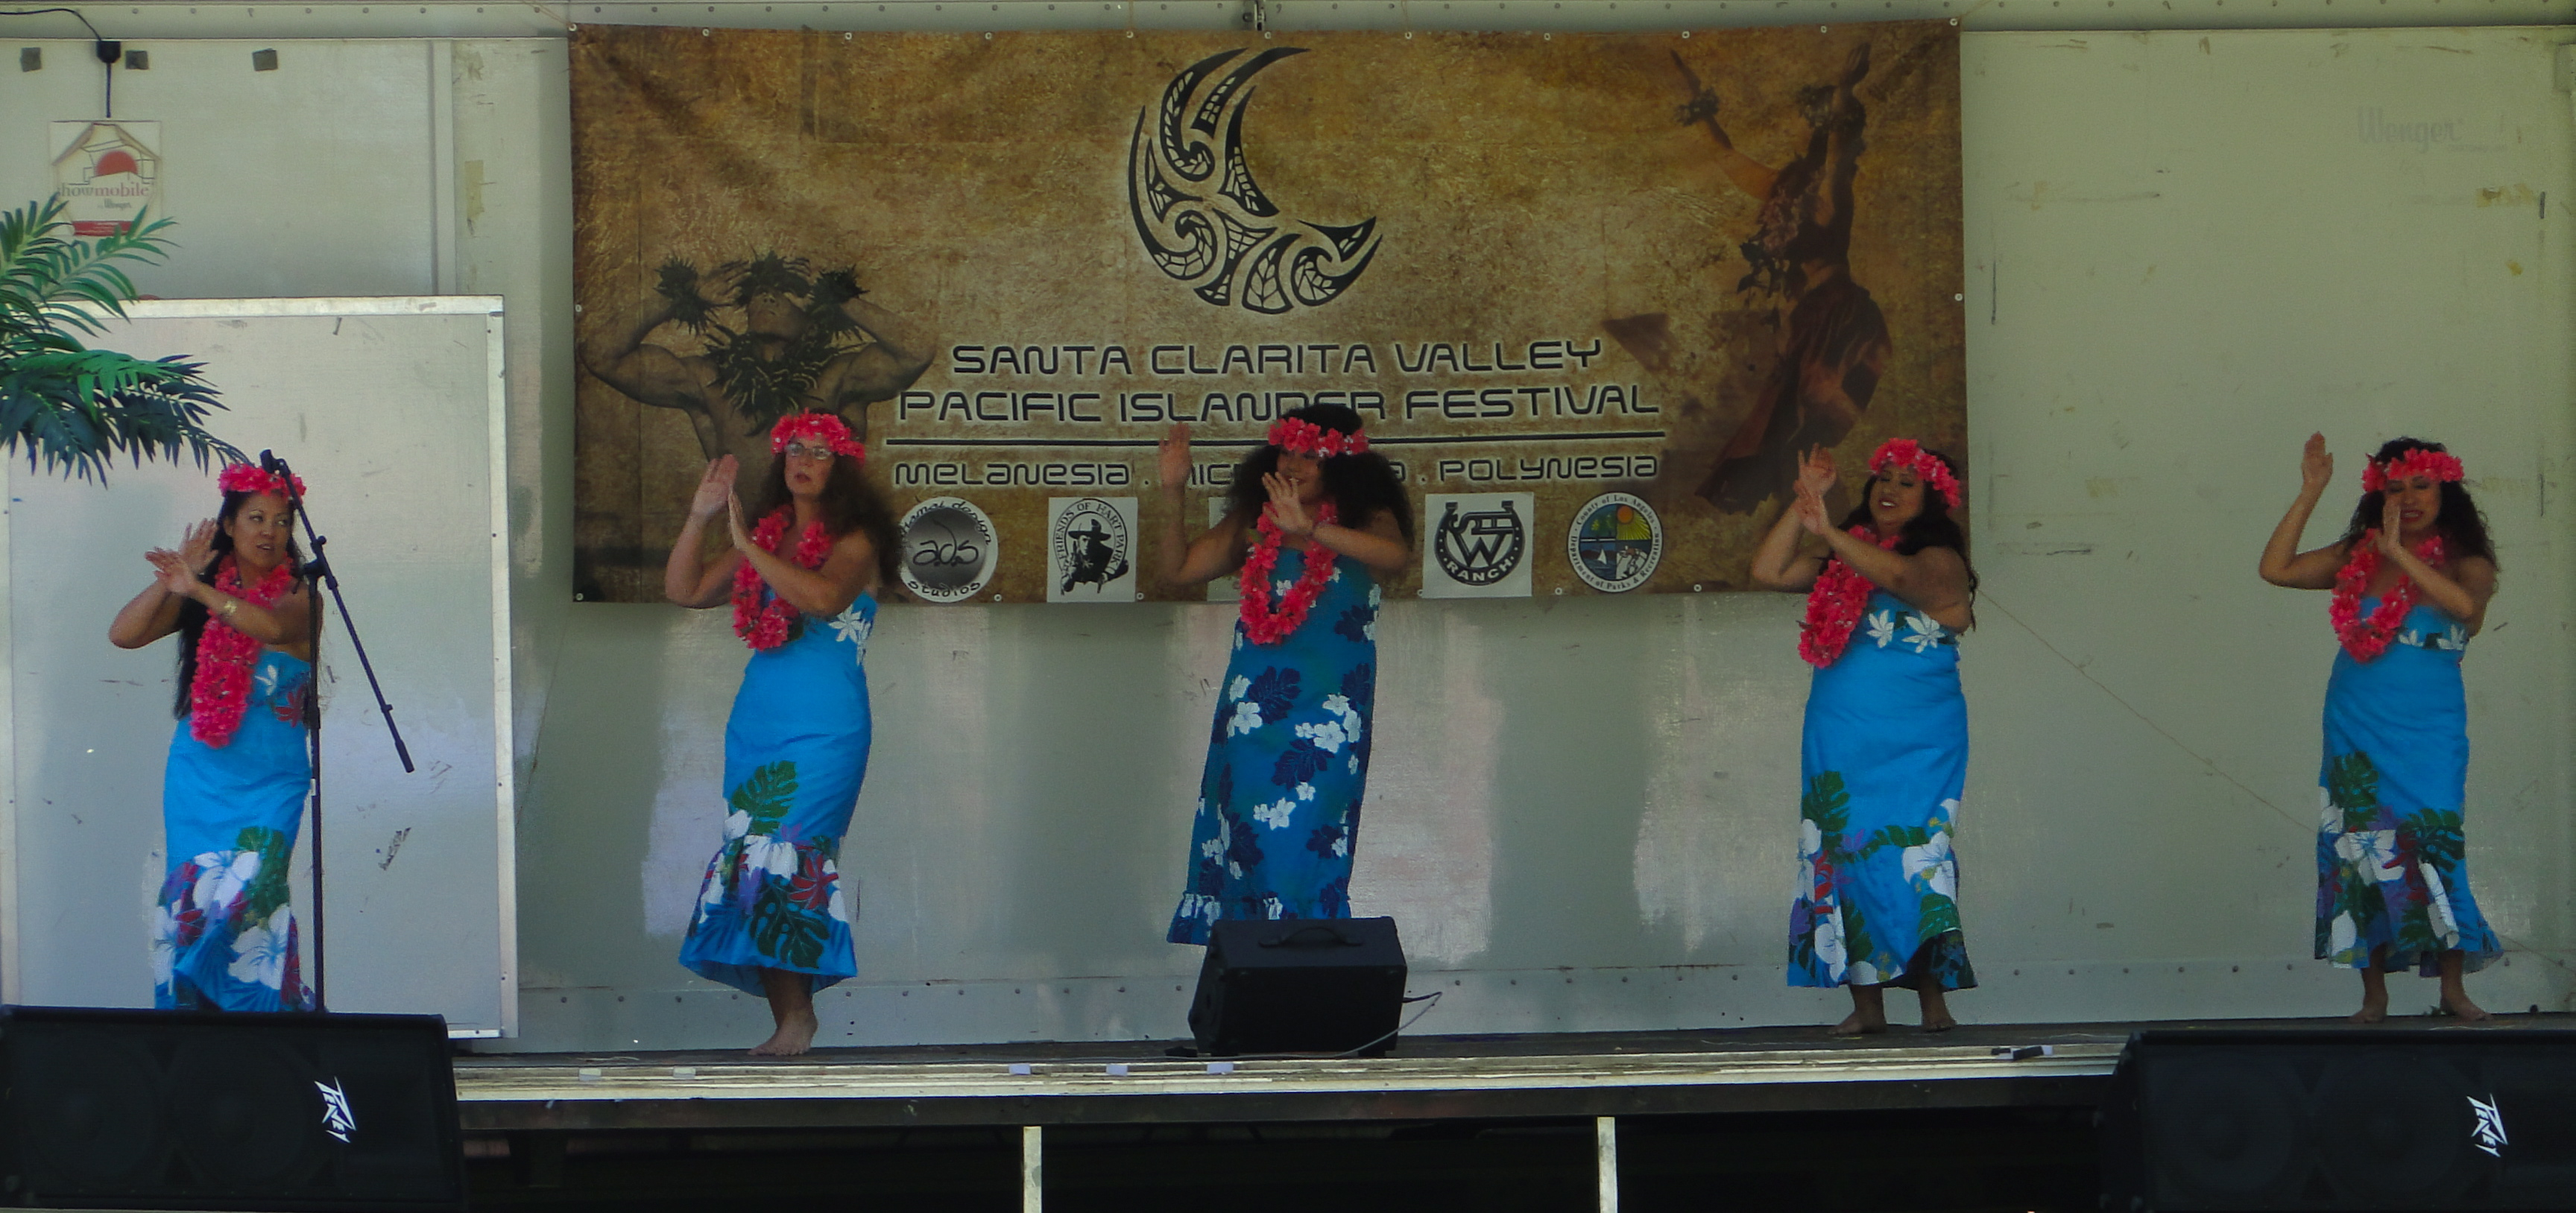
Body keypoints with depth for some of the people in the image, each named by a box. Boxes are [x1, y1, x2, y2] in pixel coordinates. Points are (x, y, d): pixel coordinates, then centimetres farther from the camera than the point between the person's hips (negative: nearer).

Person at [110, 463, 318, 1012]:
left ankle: (263, 1011, -10)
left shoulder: (298, 597, 2)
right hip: (198, 773, 3)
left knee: (247, 897, -17)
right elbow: (123, 634, 2)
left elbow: (273, 627, -22)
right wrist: (171, 579, -9)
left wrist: (196, 588, -31)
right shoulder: (199, 597, 10)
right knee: (188, 900, -2)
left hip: (270, 780, -3)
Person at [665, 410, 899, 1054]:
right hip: (755, 726, 6)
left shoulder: (853, 542, -2)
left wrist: (748, 546, -19)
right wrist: (700, 517, 4)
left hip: (824, 729, -6)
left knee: (786, 855, -14)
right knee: (750, 857, -1)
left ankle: (796, 1014, -10)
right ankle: (788, 1018, 1)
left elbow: (825, 596, -23)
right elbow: (684, 590, 16)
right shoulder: (767, 535, 16)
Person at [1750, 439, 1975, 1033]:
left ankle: (1934, 1000, -13)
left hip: (1916, 746, -5)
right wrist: (1803, 502, 3)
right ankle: (1866, 1003, 0)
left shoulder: (1938, 561, -1)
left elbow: (1898, 575, -23)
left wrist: (1827, 531, -28)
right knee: (1845, 857, -1)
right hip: (1839, 745, 5)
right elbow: (1769, 570, 9)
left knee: (1913, 859, -13)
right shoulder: (1839, 565, 17)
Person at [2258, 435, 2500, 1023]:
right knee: (2360, 849, 0)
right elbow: (2276, 568, 2)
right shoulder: (2357, 557, 9)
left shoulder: (2464, 563, 1)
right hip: (2355, 729, 3)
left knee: (2432, 843, -13)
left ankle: (2453, 986, -4)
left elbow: (2466, 604, -22)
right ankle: (2373, 992, 6)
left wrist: (2400, 553, -24)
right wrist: (2309, 494, -1)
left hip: (2427, 732, -3)